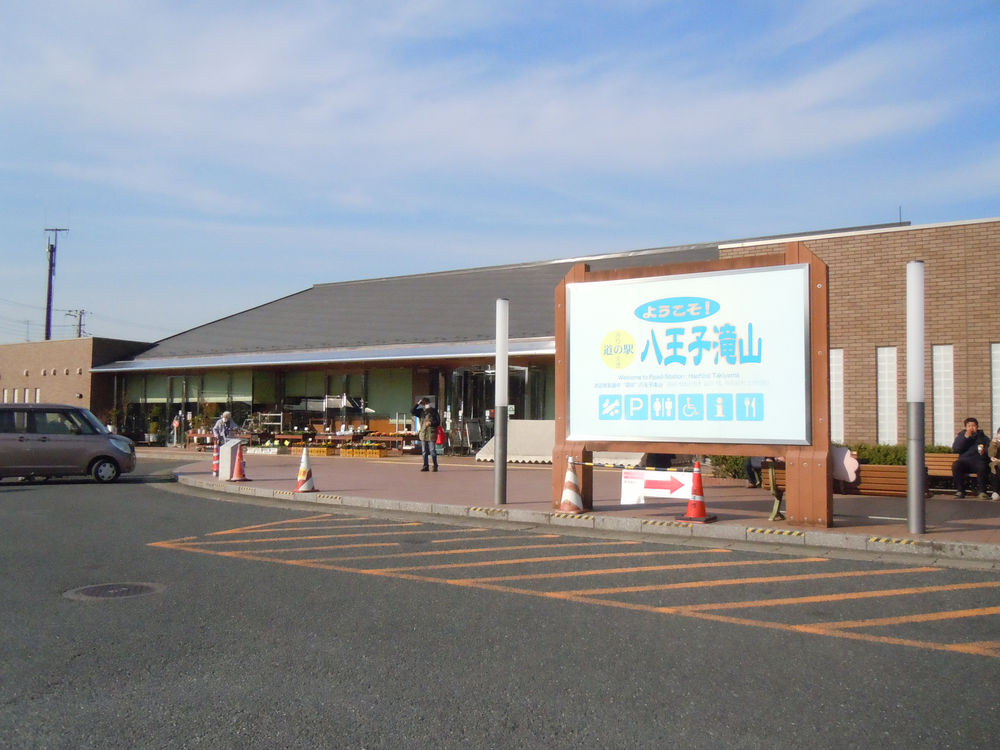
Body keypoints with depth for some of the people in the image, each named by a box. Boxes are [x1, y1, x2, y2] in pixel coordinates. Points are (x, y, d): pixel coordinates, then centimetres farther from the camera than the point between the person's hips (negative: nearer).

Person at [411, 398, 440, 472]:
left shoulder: (434, 411, -1)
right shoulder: (421, 411, 9)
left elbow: (438, 422, -1)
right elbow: (413, 412, -1)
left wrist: (431, 423, -17)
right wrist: (417, 404, -7)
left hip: (431, 433, -4)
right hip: (423, 433, 4)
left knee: (432, 451, -5)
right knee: (424, 451, 8)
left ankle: (435, 466, 3)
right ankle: (425, 466, 15)